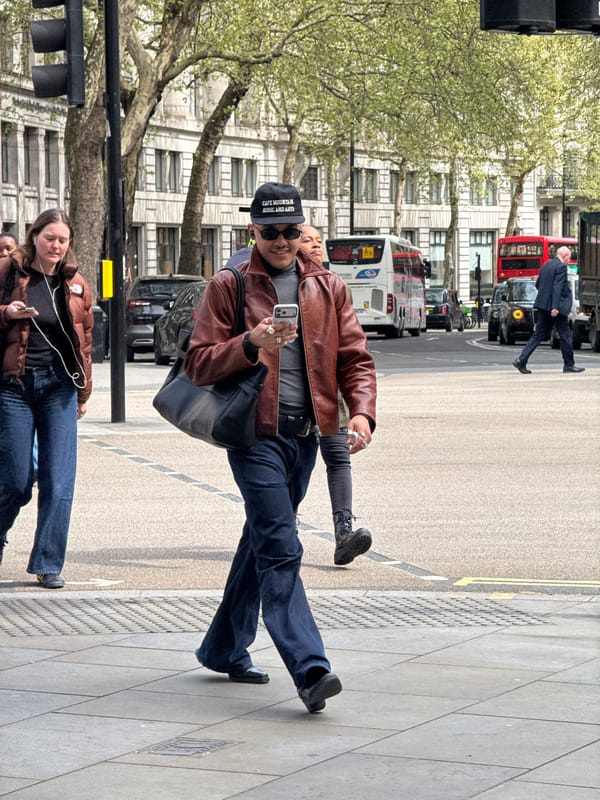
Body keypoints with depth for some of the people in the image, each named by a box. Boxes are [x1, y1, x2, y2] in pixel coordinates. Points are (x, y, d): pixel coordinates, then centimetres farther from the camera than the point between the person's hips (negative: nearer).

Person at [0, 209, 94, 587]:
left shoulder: (75, 284, 8)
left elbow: (85, 340, 14)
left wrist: (83, 392, 14)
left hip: (59, 386, 2)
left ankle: (49, 564, 5)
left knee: (59, 481, -3)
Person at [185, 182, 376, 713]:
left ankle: (225, 649, 31)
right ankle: (309, 667, -23)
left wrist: (362, 411, -10)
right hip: (256, 435, -5)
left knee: (262, 541, 16)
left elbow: (355, 357, 8)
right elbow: (199, 365, -5)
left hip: (305, 435, 5)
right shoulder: (228, 287, -1)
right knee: (281, 549, -15)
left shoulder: (327, 288, 11)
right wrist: (250, 344, -23)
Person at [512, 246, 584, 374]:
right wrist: (555, 307, -26)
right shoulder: (561, 266, -12)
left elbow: (537, 284, 19)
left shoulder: (545, 265, 13)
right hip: (557, 307, -8)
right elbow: (558, 287, -21)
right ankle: (569, 365, 10)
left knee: (538, 335, 8)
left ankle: (521, 360, -3)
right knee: (565, 336, 4)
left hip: (543, 305, 8)